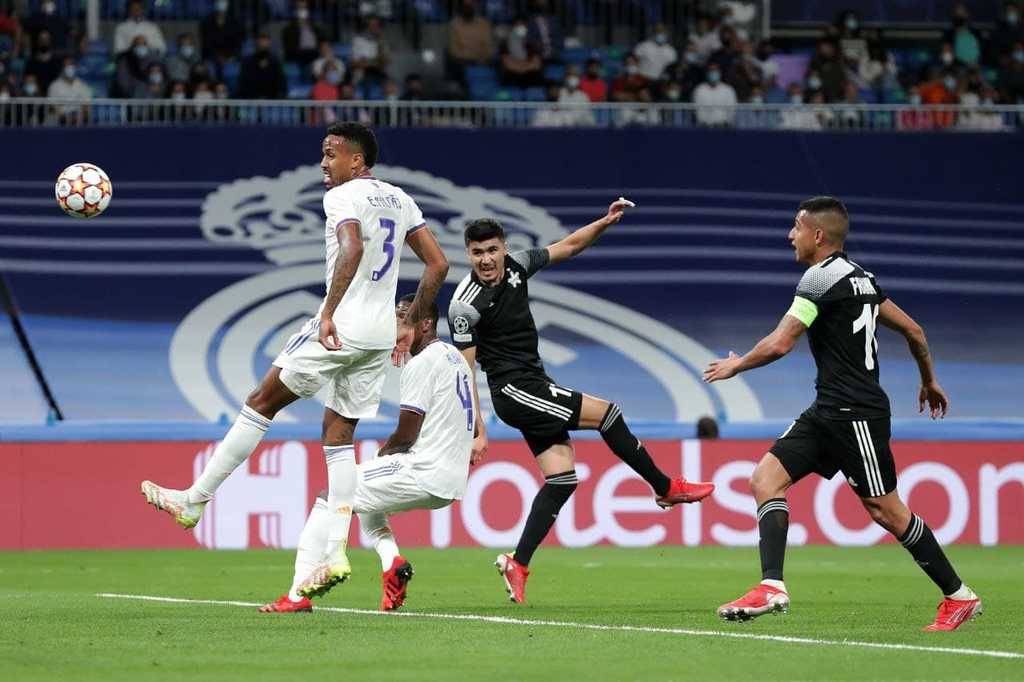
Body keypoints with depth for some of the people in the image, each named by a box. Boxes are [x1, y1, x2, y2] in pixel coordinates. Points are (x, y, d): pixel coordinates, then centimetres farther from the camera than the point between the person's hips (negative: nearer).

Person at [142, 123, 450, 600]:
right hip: (380, 336, 8)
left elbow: (352, 248, -27)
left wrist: (329, 313, -30)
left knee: (262, 401, 4)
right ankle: (335, 555, 2)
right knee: (338, 435, 10)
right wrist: (411, 325, 22)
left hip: (342, 327, -8)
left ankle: (195, 500, 8)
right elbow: (438, 265, 18)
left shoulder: (343, 196, -7)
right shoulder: (399, 200, 17)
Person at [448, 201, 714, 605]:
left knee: (561, 478, 0)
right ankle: (666, 488, 7)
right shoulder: (465, 305, -17)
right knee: (606, 413, -10)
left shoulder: (517, 266, 2)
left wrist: (606, 222, 2)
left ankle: (517, 565, 2)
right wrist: (478, 432, -18)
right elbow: (465, 373, -15)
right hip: (514, 389, -8)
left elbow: (568, 246, 16)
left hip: (535, 386, 8)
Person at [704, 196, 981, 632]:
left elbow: (778, 344, -19)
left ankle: (959, 596, 10)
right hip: (828, 412, 10)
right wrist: (929, 381, 35)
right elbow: (912, 330, 20)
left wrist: (735, 365, -1)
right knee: (766, 478, -2)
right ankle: (772, 587, -13)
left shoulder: (821, 277, -14)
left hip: (855, 413, -10)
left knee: (885, 510, -2)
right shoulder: (859, 277, 14)